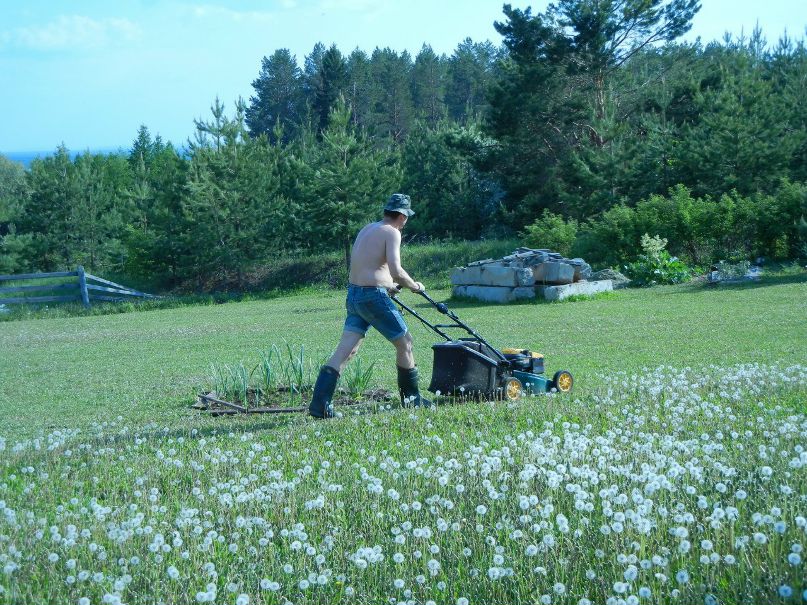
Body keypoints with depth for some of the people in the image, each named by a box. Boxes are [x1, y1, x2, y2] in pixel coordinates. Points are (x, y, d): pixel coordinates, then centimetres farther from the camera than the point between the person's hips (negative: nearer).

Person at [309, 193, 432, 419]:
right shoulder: (392, 233, -8)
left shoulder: (367, 229, 18)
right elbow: (396, 271, -20)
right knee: (404, 341, 9)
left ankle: (319, 403, -8)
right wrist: (414, 286, -2)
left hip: (354, 294, 8)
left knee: (346, 349, 2)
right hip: (373, 296, -8)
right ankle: (411, 397, 20)